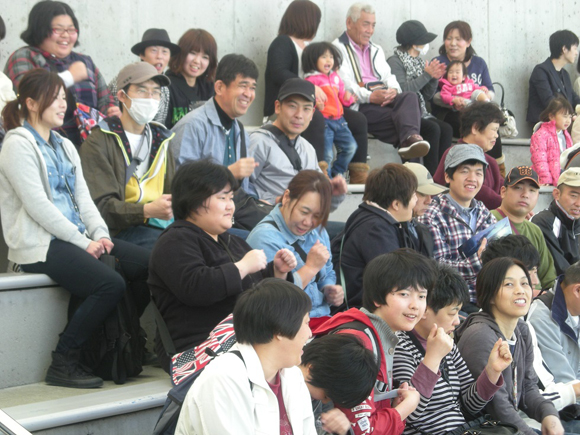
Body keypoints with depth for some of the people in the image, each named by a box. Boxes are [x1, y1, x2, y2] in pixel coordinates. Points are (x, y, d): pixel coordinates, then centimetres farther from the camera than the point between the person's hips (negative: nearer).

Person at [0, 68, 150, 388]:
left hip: (76, 237, 8)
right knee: (110, 284, -28)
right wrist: (84, 242, -15)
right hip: (39, 244, -8)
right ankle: (62, 364, -14)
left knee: (147, 265, -12)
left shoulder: (64, 146, 22)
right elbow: (37, 205, -14)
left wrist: (100, 234, -3)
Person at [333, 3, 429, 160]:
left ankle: (409, 138, -53)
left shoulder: (376, 50, 34)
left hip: (385, 99, 5)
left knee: (410, 97, -31)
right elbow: (343, 84, -7)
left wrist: (393, 90, -4)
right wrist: (370, 96, -21)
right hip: (358, 106, -5)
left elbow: (388, 76, 22)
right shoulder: (338, 49, 8)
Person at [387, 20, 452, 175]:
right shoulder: (395, 62, -5)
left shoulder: (419, 62, 19)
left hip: (420, 113, 7)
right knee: (433, 128, -27)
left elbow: (426, 96, 17)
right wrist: (426, 75, -18)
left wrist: (435, 78, 1)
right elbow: (403, 90, -20)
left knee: (446, 129, -16)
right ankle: (432, 175, -23)